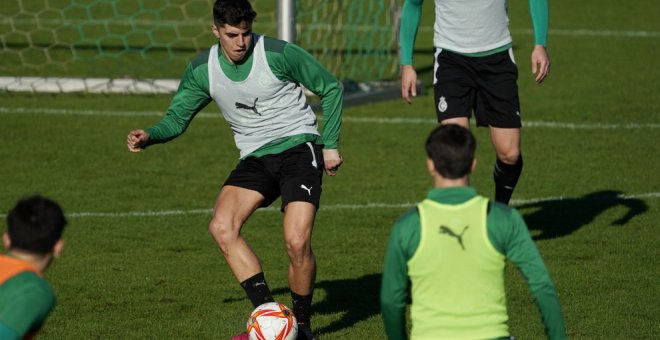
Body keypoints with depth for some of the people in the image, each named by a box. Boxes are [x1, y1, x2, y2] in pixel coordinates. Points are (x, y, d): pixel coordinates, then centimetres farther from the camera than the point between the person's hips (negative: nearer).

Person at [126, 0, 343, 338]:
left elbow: (330, 88, 0)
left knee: (297, 243, -20)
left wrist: (330, 144, -1)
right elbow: (176, 118, 7)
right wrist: (149, 136, -15)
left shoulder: (278, 54, -13)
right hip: (255, 157, 5)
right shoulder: (202, 70, -1)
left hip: (299, 146, -4)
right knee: (221, 227, -21)